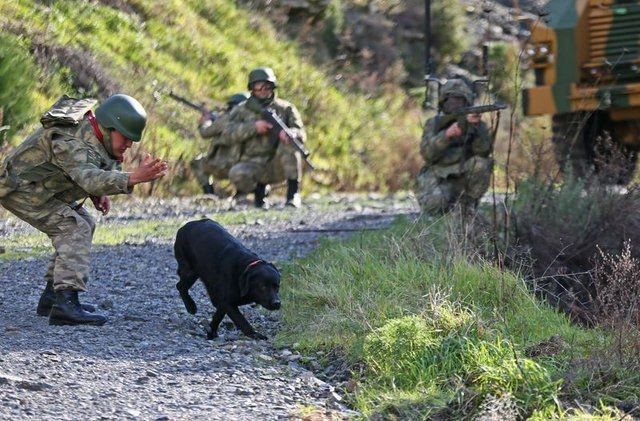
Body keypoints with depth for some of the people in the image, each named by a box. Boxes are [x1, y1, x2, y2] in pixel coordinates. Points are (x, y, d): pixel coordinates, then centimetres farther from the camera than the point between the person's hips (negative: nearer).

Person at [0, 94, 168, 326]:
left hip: (37, 187, 11)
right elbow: (88, 177, -52)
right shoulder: (73, 143, -33)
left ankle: (51, 296, 16)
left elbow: (84, 171, 17)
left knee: (84, 225, 15)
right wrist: (132, 179, -65)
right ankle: (66, 303, -33)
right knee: (74, 228, -22)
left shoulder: (93, 130, -2)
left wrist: (98, 193, -1)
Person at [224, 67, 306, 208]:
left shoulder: (285, 108, 7)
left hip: (278, 165, 1)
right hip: (253, 164, 0)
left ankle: (293, 193, -25)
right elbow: (228, 132, -7)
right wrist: (254, 127, -20)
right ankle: (259, 190, 0)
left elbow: (301, 133, -2)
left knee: (289, 143, -29)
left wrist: (290, 133, -27)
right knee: (236, 174, -34)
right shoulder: (242, 110, 7)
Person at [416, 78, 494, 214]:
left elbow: (484, 150, -13)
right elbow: (427, 153, -12)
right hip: (437, 181, -1)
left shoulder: (476, 124, 5)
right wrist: (447, 134, -27)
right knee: (435, 204, -33)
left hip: (463, 179, 1)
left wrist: (476, 126, -28)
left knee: (481, 163, -28)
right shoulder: (433, 124, 5)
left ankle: (466, 205, -10)